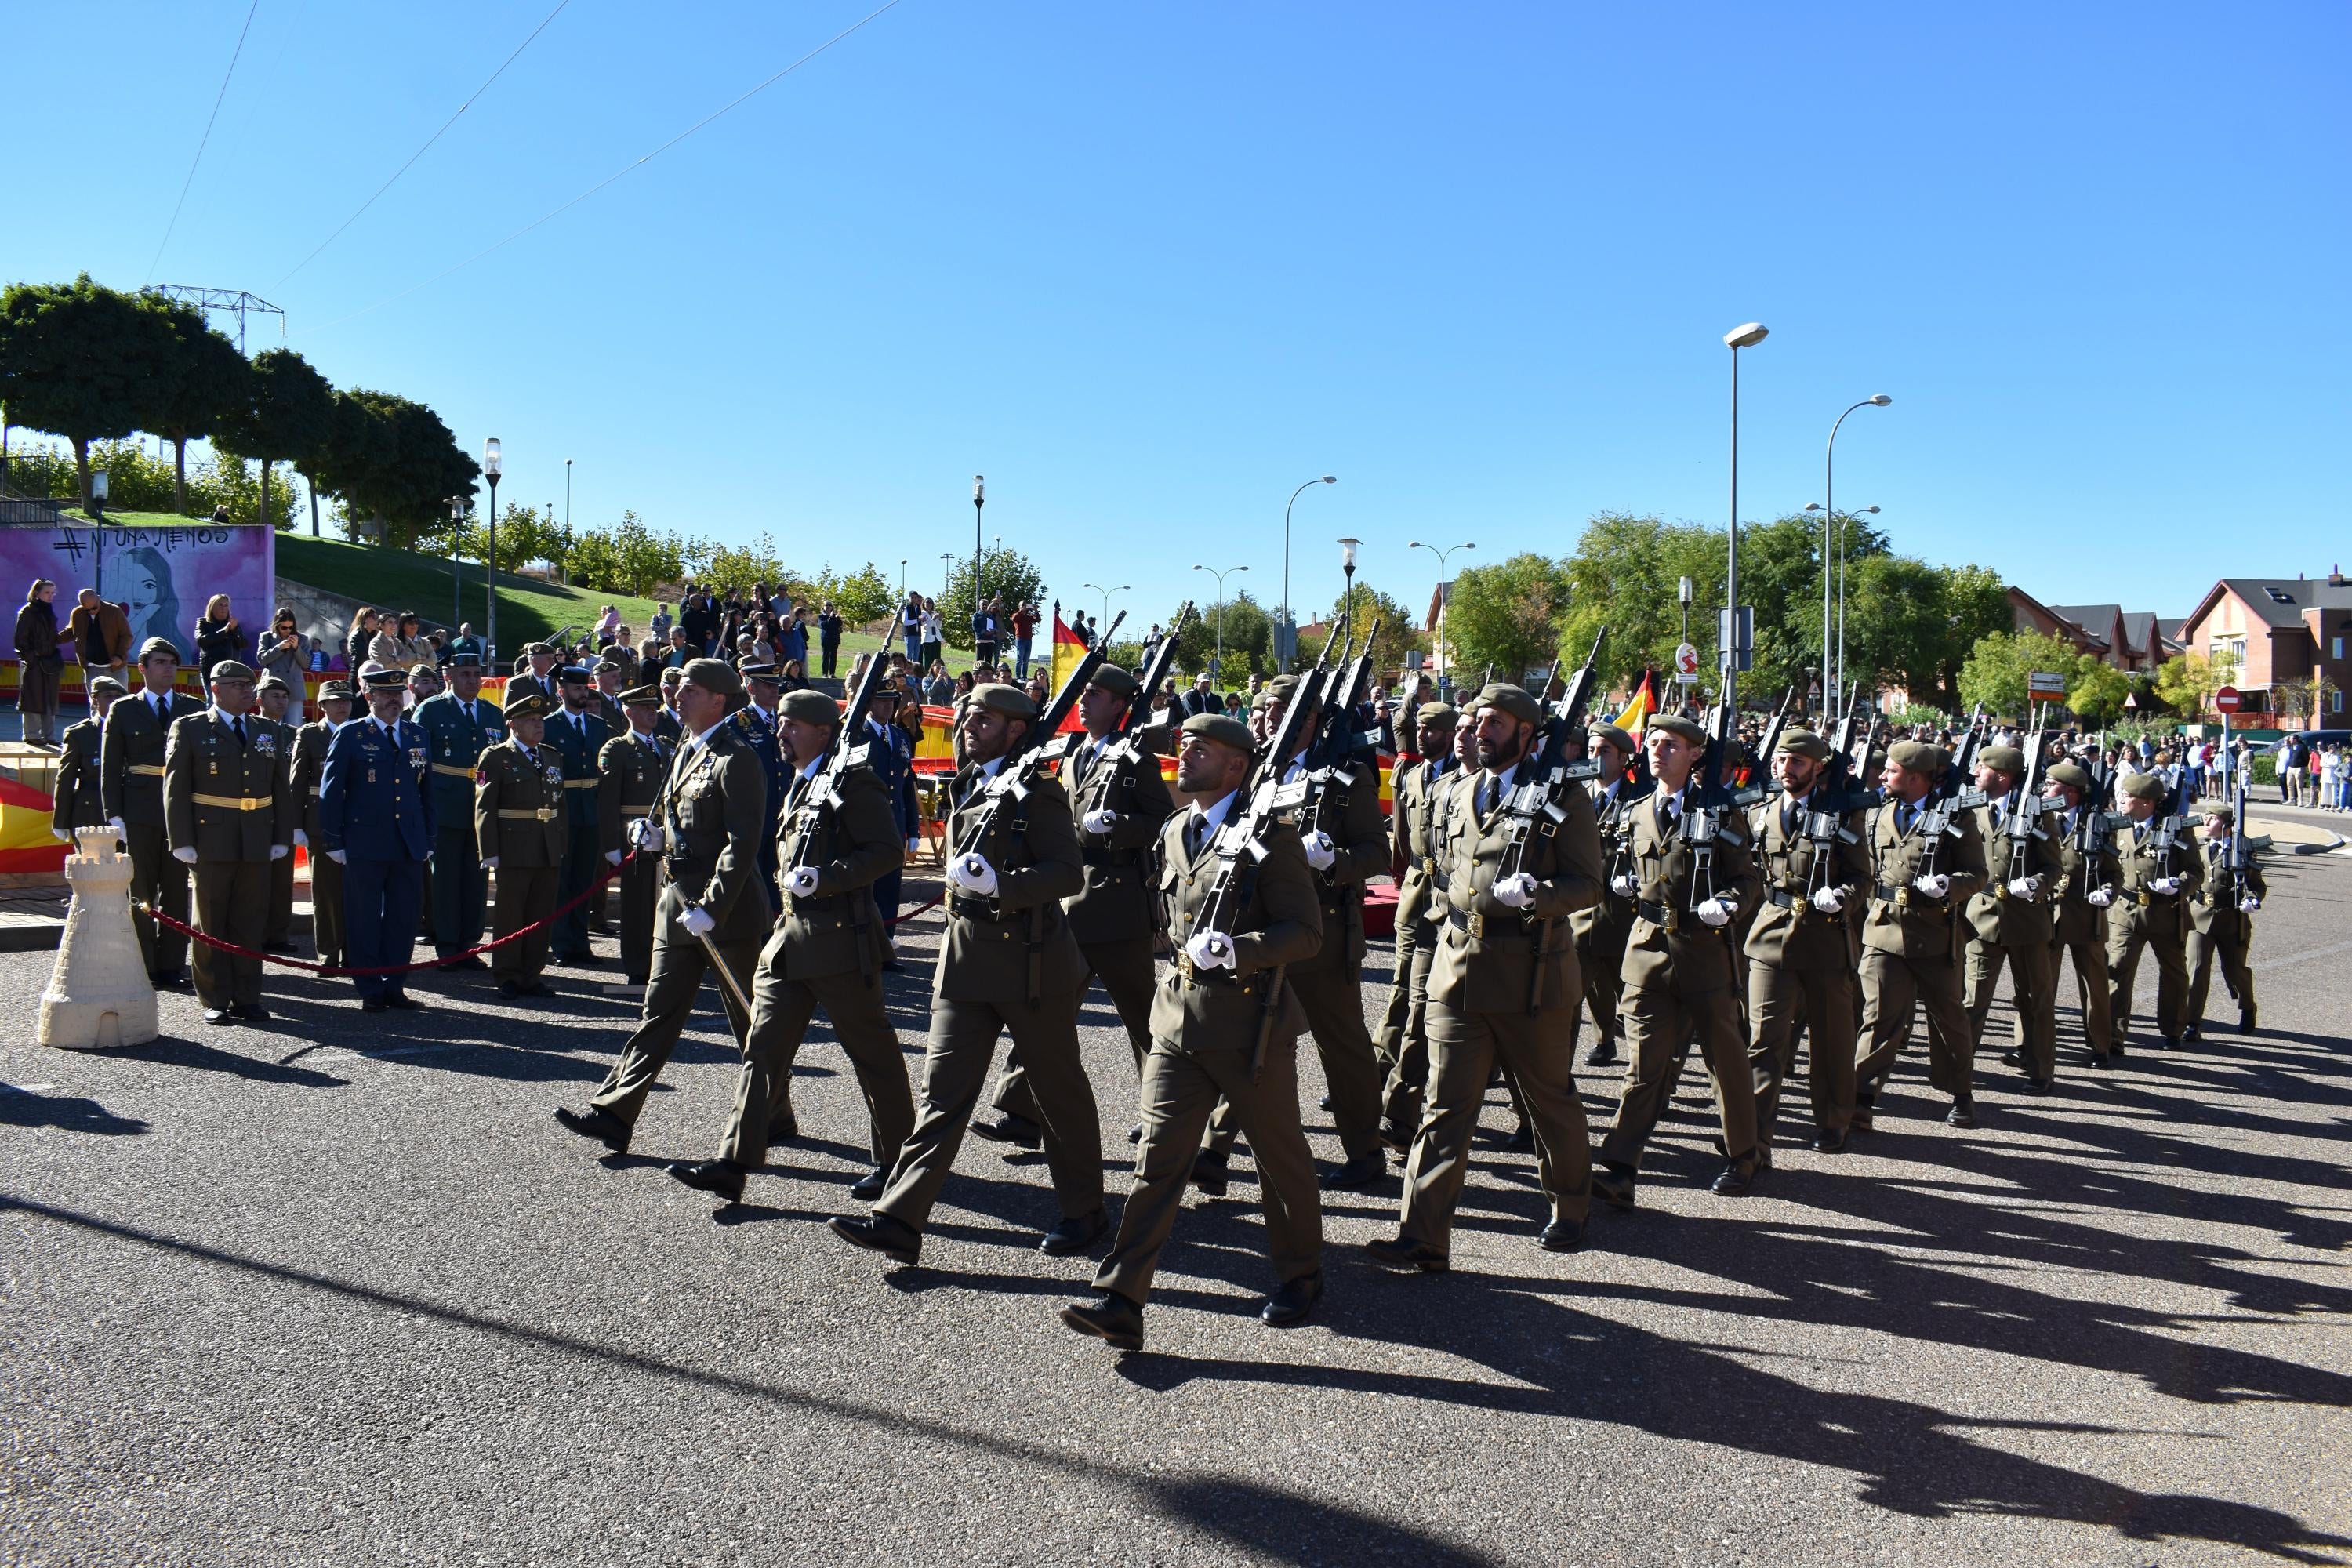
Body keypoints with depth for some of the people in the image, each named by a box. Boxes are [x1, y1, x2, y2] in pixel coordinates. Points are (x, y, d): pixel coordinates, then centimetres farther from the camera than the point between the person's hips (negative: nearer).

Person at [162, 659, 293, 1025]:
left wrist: (283, 838, 6)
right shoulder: (190, 729, 1)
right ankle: (215, 1001, 10)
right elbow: (175, 788, -3)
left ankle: (247, 998, 14)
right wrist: (182, 841, -10)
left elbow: (282, 789, 14)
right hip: (212, 843, -4)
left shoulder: (268, 731, 14)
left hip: (257, 844, 4)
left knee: (251, 923, 7)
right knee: (211, 925, 4)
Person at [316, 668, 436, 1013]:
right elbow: (330, 791, -1)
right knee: (365, 920, 3)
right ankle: (370, 990, 11)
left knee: (404, 917, 6)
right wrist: (333, 841, -5)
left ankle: (393, 986, 16)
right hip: (364, 844, -4)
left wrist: (428, 839, 11)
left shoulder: (418, 737, 12)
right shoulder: (350, 735, 0)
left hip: (409, 844, 4)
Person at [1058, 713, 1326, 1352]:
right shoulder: (1173, 832, 11)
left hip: (1250, 1023, -5)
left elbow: (1305, 932, -14)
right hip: (1178, 1019, 5)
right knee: (1157, 1158, 0)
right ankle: (1121, 1302, -1)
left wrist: (1235, 950, -26)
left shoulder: (1269, 835, -9)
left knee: (1281, 1156, 11)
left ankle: (1300, 1275, 31)